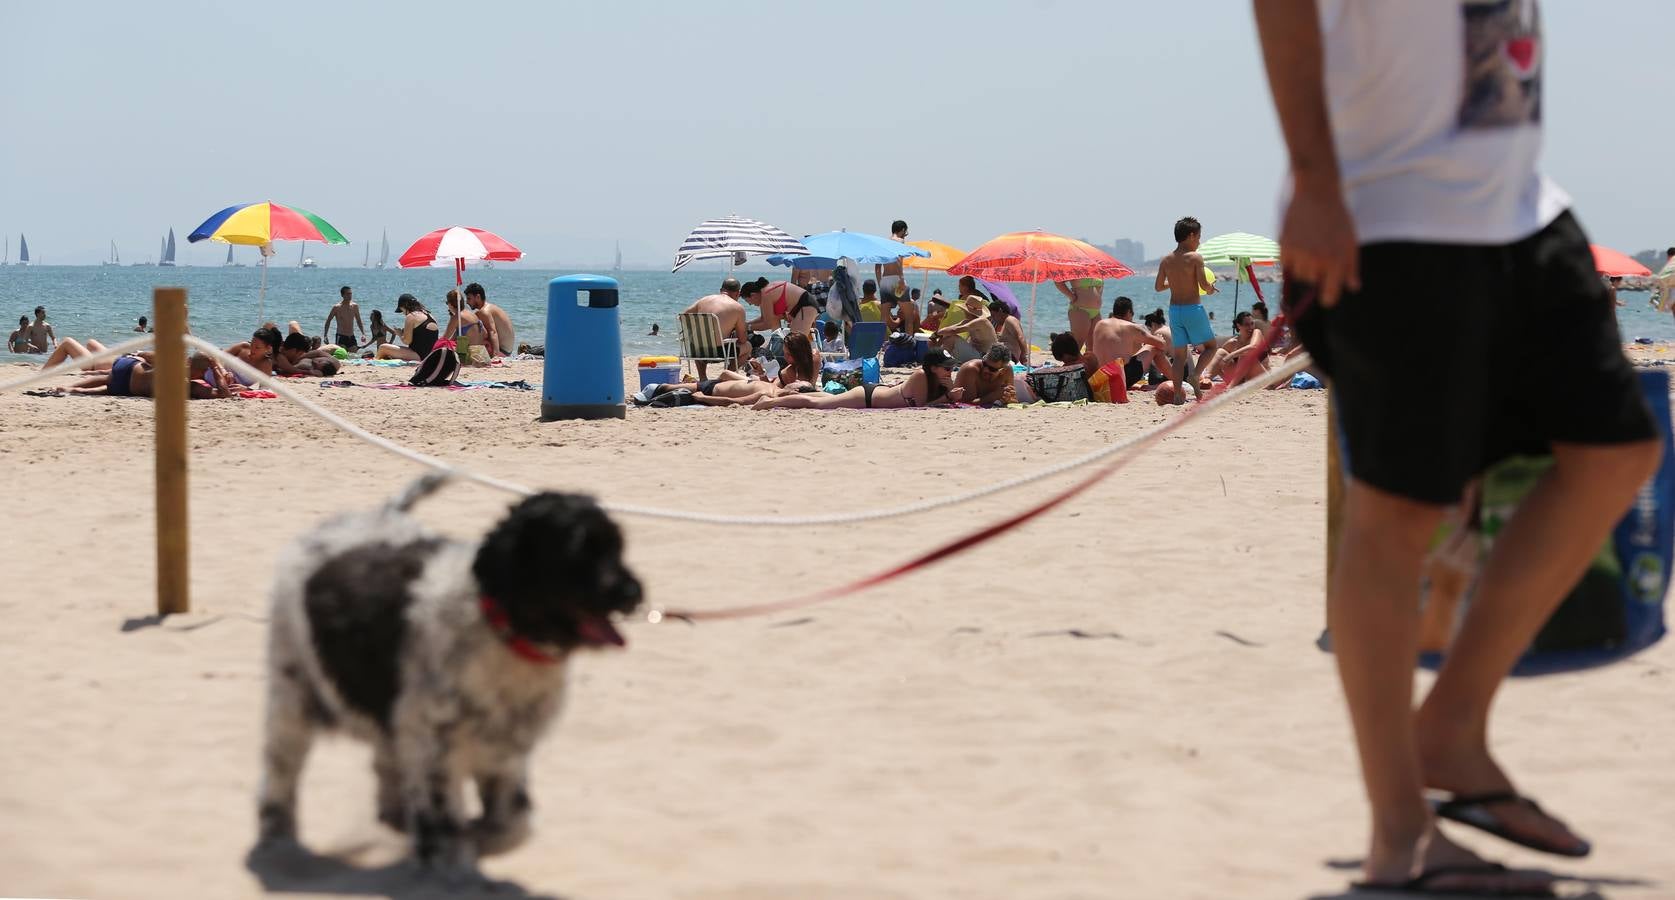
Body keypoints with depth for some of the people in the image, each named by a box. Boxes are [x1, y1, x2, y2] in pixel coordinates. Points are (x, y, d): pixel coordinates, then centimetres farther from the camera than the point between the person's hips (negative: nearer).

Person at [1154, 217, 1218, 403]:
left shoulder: (1166, 260, 5)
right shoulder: (1195, 258, -10)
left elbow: (1159, 287, 9)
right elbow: (1203, 284, -16)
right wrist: (1210, 288, 6)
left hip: (1174, 309, 5)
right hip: (1193, 308, -5)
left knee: (1180, 353, 9)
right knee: (1210, 346, 11)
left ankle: (1177, 393, 2)